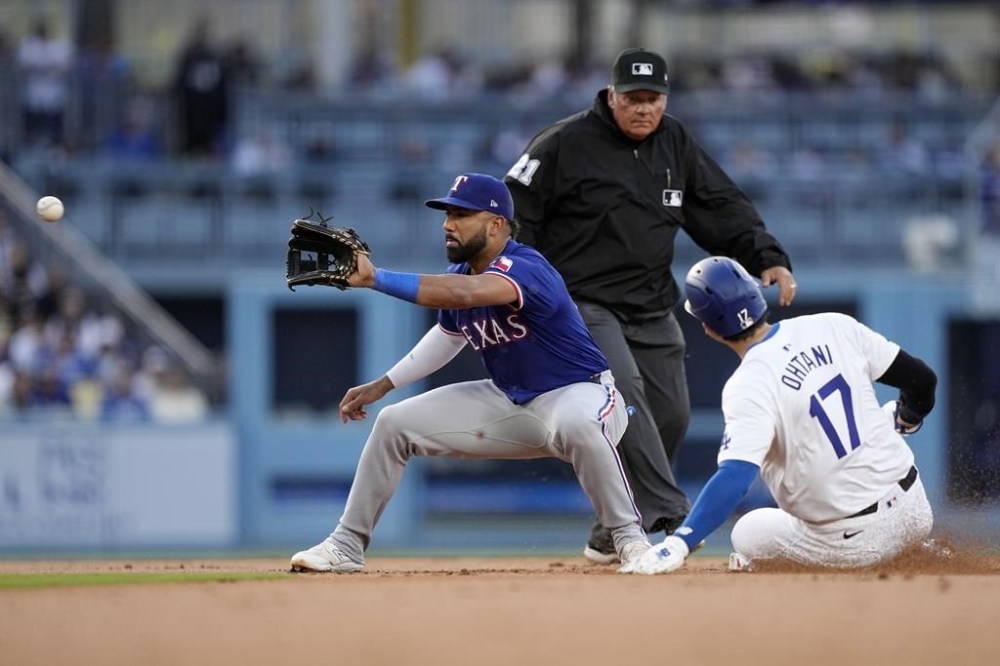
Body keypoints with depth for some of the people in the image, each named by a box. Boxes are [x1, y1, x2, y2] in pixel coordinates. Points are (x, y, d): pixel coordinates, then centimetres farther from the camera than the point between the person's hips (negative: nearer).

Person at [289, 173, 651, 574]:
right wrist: (382, 386, 14)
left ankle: (630, 538, -29)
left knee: (577, 425, -44)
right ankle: (347, 546, 13)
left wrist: (374, 278, -49)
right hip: (509, 404, 8)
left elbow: (462, 293, -47)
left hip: (577, 393, -8)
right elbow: (447, 337, 20)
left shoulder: (525, 269, -27)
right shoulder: (459, 274, -1)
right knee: (394, 424, 2)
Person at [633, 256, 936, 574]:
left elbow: (735, 477, -31)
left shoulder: (748, 387, -18)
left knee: (746, 532, 23)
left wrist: (678, 544, -37)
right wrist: (905, 420, 28)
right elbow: (921, 379, 5)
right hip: (915, 510, 4)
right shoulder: (834, 326, -3)